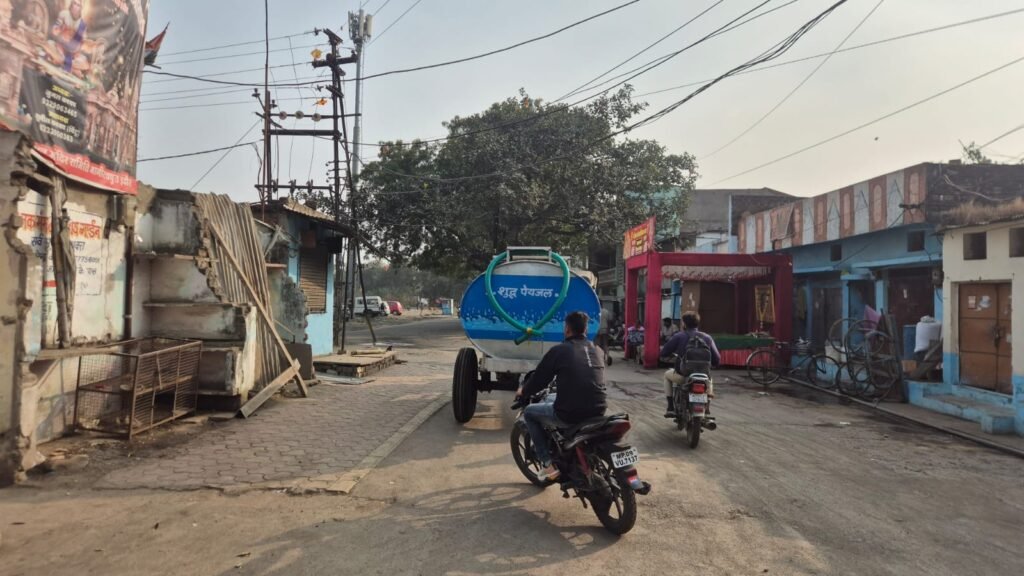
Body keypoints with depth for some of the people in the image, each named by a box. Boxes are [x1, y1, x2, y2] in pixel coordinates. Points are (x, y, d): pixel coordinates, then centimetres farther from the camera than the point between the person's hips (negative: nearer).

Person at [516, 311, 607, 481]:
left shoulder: (559, 350, -5)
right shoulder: (595, 350, 13)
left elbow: (539, 379, 2)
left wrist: (523, 391, 23)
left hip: (570, 414, -7)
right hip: (597, 411, 7)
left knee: (529, 412, 19)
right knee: (550, 398, 32)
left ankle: (548, 463, 12)